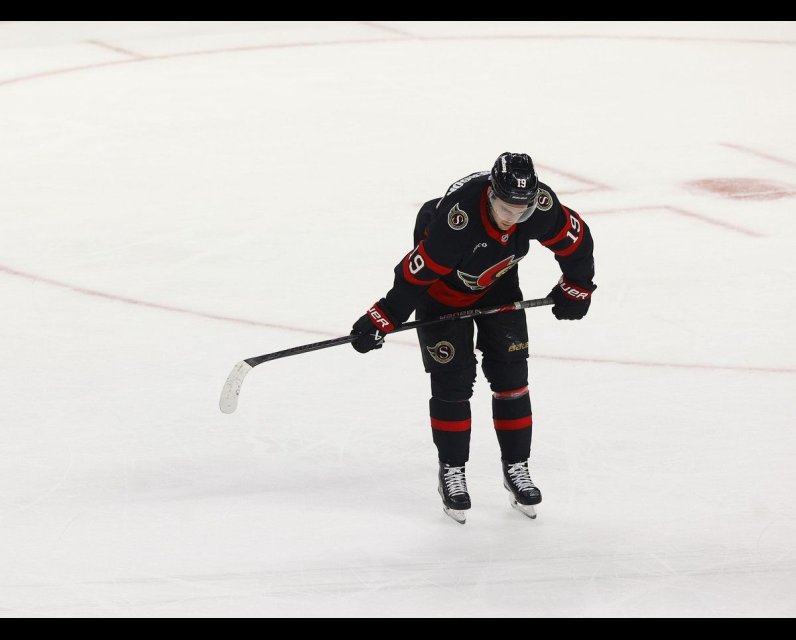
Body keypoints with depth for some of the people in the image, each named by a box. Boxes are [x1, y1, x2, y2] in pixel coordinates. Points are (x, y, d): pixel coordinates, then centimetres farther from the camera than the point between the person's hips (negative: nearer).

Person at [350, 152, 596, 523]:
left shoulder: (540, 205, -29)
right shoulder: (456, 217, -42)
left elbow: (575, 239, -8)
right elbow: (416, 272, -34)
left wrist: (576, 287, 3)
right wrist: (383, 319, -31)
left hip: (497, 284, 4)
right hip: (443, 287, -4)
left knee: (510, 374, 3)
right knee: (452, 380, -6)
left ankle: (516, 467, 14)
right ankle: (451, 472, 8)